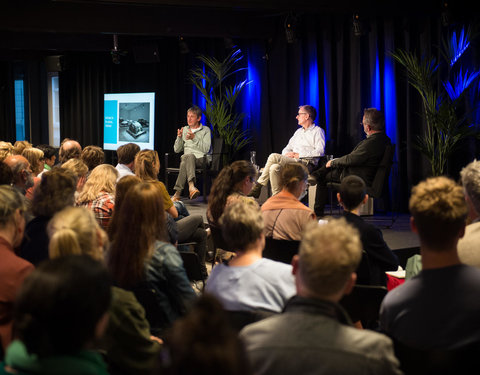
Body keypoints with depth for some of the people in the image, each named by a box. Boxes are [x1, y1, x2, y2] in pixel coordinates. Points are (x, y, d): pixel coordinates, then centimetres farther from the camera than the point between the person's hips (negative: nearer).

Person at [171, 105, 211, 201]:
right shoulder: (184, 130, 22)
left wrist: (194, 138, -13)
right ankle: (191, 185, -57)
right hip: (186, 157, 2)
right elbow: (177, 150, 17)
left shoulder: (206, 130, 11)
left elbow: (206, 149, -4)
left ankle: (178, 192, -48)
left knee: (186, 159, -37)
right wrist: (179, 137, 0)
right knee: (188, 156, -37)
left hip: (201, 159, -2)